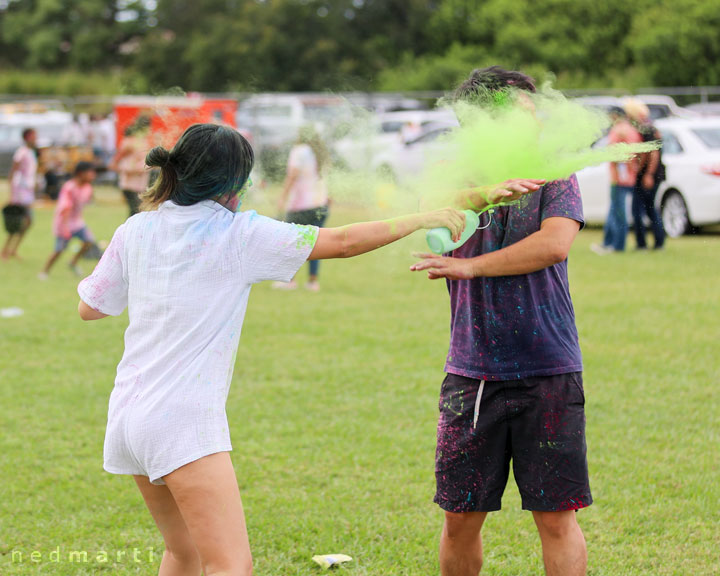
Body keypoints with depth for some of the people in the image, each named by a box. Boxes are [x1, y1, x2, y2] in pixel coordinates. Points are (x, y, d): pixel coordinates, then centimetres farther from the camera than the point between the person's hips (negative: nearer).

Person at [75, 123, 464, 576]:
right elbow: (343, 242, -5)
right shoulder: (239, 234, -9)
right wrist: (425, 220, 5)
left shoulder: (137, 230, 5)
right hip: (184, 421, -7)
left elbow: (90, 308, 15)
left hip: (129, 415, 7)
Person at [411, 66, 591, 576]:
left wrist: (469, 267, -14)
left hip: (548, 375, -2)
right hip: (471, 376, 2)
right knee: (461, 518, 7)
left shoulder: (553, 178, 2)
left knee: (556, 517, 0)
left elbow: (555, 244, -15)